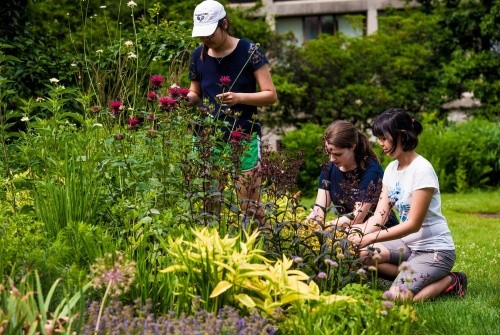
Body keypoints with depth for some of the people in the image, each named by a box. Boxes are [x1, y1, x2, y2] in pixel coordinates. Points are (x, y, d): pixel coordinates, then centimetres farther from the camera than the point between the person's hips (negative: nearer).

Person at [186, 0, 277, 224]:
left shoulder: (249, 52, -6)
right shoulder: (198, 56, 7)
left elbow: (271, 95, -5)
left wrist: (240, 97, -21)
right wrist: (186, 98, -3)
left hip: (243, 140, -4)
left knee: (247, 204, -7)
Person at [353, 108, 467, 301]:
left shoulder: (422, 170, -19)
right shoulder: (391, 169, 6)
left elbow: (414, 224, -21)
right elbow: (379, 216, 0)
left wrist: (370, 238, -24)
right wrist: (359, 235, -19)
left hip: (435, 249, -8)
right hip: (408, 244, 8)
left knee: (396, 297, -25)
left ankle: (450, 282, -2)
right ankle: (409, 276, -1)